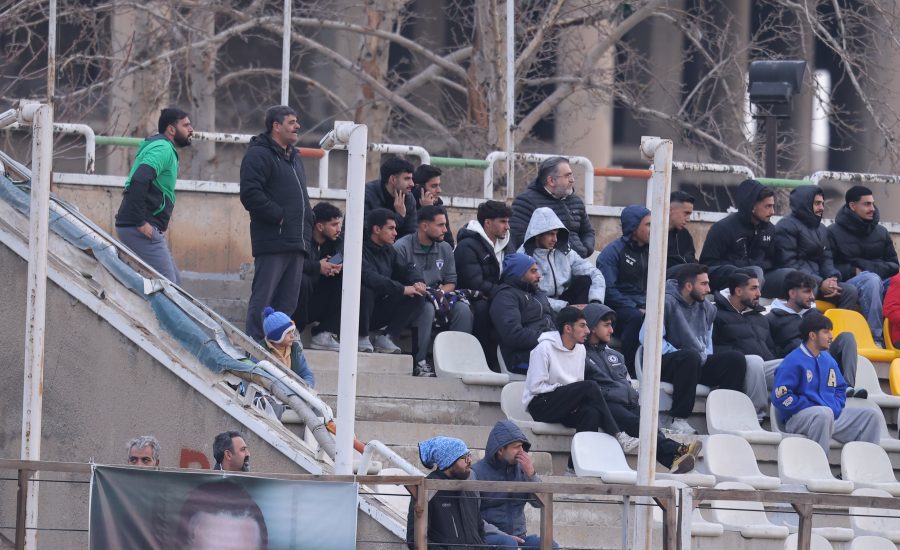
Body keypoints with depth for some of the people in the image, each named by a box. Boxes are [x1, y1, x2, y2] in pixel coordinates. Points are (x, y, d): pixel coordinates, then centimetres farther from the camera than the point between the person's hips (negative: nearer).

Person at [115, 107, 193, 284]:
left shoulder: (161, 147, 23)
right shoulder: (163, 149, -11)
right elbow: (139, 180, -26)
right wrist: (140, 222, -26)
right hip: (139, 229, -11)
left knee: (173, 281, 13)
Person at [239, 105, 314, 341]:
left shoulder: (293, 156, 23)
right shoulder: (258, 154, -7)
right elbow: (251, 194, -18)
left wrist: (306, 222, 15)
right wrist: (278, 216, -17)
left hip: (296, 242, 9)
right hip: (272, 241, -9)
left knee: (287, 303, 9)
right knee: (262, 300, -8)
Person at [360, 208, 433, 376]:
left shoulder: (389, 251, 13)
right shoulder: (362, 250, -14)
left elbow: (406, 268, 9)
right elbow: (369, 277, -28)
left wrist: (418, 282, -15)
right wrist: (402, 289, -30)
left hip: (380, 311, 7)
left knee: (418, 297, -9)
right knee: (365, 290, -38)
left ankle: (385, 338, -11)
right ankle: (363, 338, -19)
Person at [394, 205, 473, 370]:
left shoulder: (445, 249, 13)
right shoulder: (402, 247, -7)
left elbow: (451, 282, 10)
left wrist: (441, 292, -12)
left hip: (437, 296, 5)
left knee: (462, 309, -21)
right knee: (427, 307, -37)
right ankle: (419, 362, -32)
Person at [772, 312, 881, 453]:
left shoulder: (828, 360, 17)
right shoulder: (793, 362, -7)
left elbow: (840, 389, 27)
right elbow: (781, 396, -13)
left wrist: (835, 407, 5)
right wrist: (810, 408, -15)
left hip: (832, 414, 8)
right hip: (799, 418, -8)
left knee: (873, 415, -3)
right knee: (824, 413, -40)